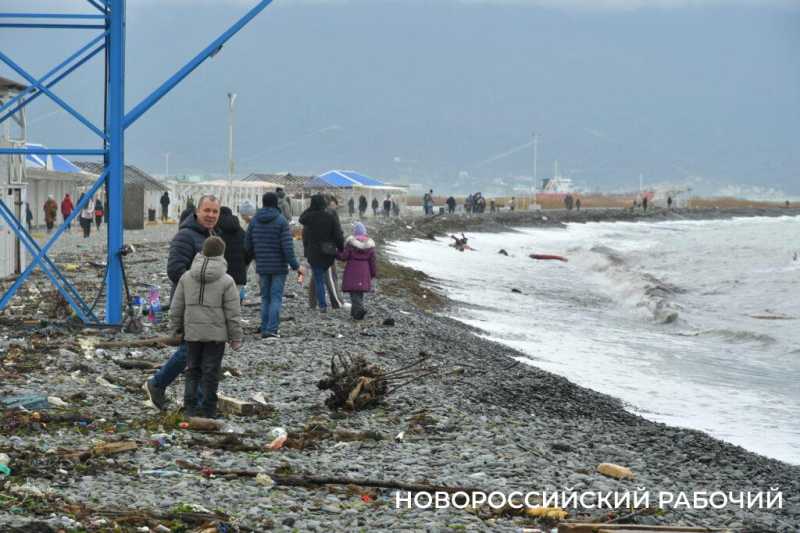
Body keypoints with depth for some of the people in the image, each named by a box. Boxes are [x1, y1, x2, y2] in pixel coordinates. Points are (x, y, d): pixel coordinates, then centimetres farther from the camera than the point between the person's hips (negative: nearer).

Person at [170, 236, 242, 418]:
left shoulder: (186, 277, 1)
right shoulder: (226, 281, -9)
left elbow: (176, 308, 6)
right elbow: (233, 313, -8)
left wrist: (176, 329, 18)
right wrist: (236, 337, 1)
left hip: (192, 333, 3)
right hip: (216, 334, -3)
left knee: (193, 370, 13)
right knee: (211, 372, 3)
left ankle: (190, 406, 9)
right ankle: (208, 410, 6)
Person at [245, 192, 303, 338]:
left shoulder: (255, 221, 4)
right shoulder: (281, 221, -10)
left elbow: (247, 245, 8)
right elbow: (287, 246, -16)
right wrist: (296, 266, -12)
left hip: (262, 267, 4)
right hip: (279, 266, -4)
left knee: (265, 297, 12)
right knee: (276, 297, -2)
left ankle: (265, 330, 9)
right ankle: (271, 330, -11)